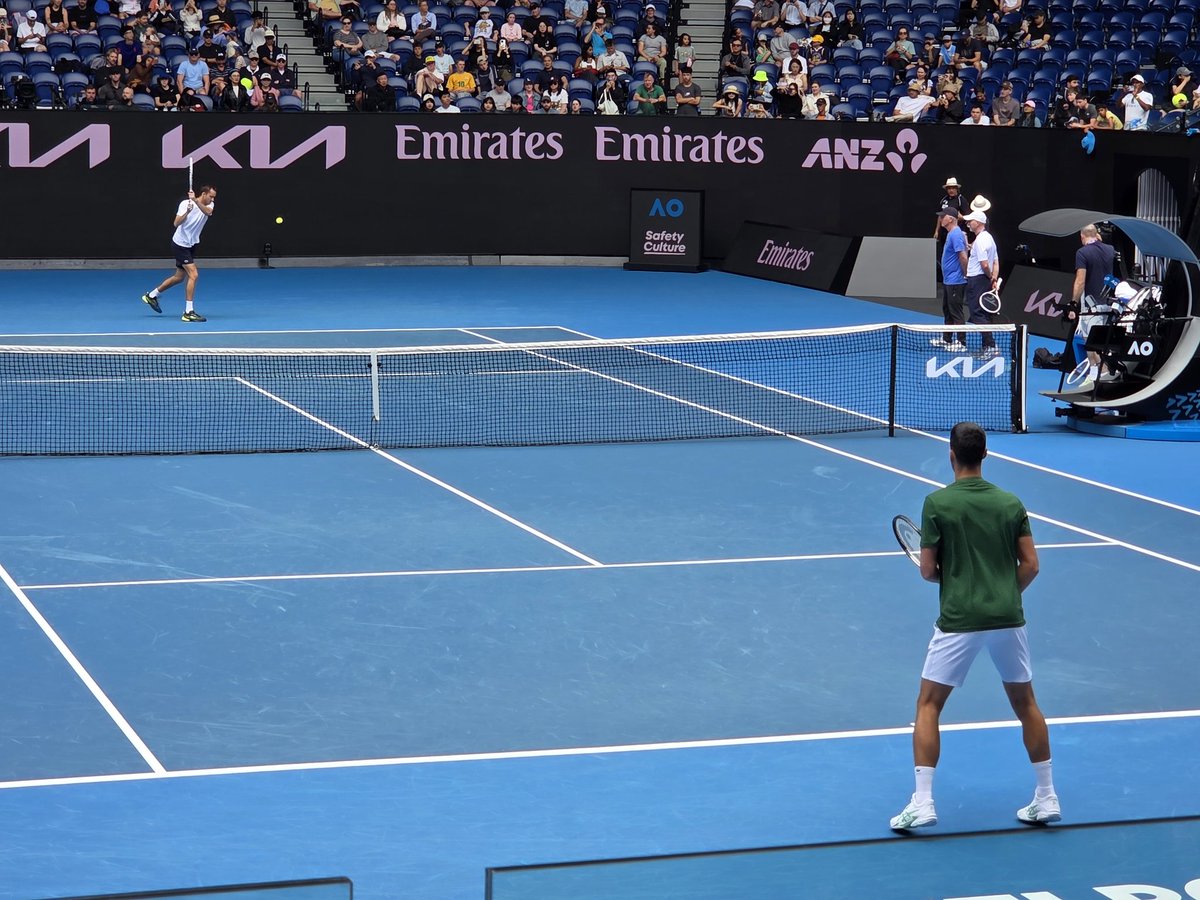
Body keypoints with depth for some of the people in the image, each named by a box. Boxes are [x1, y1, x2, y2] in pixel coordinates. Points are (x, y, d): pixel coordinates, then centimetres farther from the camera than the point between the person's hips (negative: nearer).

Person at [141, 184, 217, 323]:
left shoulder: (209, 205, -3)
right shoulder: (185, 204, -18)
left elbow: (208, 212, -27)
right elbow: (176, 223, -27)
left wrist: (196, 200, -42)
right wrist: (187, 212, -43)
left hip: (191, 245, 7)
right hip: (181, 244, -7)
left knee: (179, 277, 17)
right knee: (193, 275, -16)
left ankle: (151, 296, 35)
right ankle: (189, 312, -14)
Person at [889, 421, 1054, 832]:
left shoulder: (937, 503, -6)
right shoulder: (1011, 503, 4)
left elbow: (928, 571, -4)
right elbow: (1030, 565, 3)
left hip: (959, 622, -4)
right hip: (1008, 619, 4)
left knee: (928, 705, 6)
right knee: (1025, 702, 18)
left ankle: (923, 802, -2)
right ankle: (1046, 798, 20)